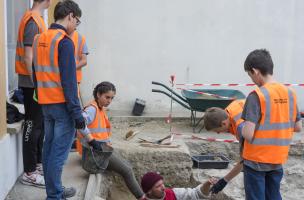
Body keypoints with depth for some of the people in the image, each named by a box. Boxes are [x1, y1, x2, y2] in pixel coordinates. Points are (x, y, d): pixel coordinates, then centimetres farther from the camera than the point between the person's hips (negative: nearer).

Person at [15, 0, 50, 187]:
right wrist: (36, 83, -20)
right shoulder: (32, 20, -16)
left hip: (38, 81, 9)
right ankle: (29, 173, 5)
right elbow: (28, 56, -20)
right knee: (33, 125, -3)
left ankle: (37, 163, 27)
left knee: (39, 124, 15)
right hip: (33, 83, -9)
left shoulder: (37, 18, 12)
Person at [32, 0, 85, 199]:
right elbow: (69, 81, -19)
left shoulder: (39, 39, 10)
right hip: (62, 104, -8)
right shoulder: (64, 42, -15)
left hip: (45, 103, 8)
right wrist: (77, 113, -16)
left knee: (49, 147, 14)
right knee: (59, 152, -3)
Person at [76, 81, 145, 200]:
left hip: (102, 148, 10)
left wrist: (107, 143, 3)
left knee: (126, 167, 11)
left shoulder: (100, 109, 14)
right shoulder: (92, 109, -16)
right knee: (127, 171, -7)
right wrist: (93, 142, -31)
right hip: (95, 150, -9)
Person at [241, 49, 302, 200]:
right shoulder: (289, 93, -1)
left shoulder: (257, 95, -19)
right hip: (278, 159, 6)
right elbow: (298, 128, 8)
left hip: (256, 160, -5)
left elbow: (248, 134, -24)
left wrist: (242, 129, -2)